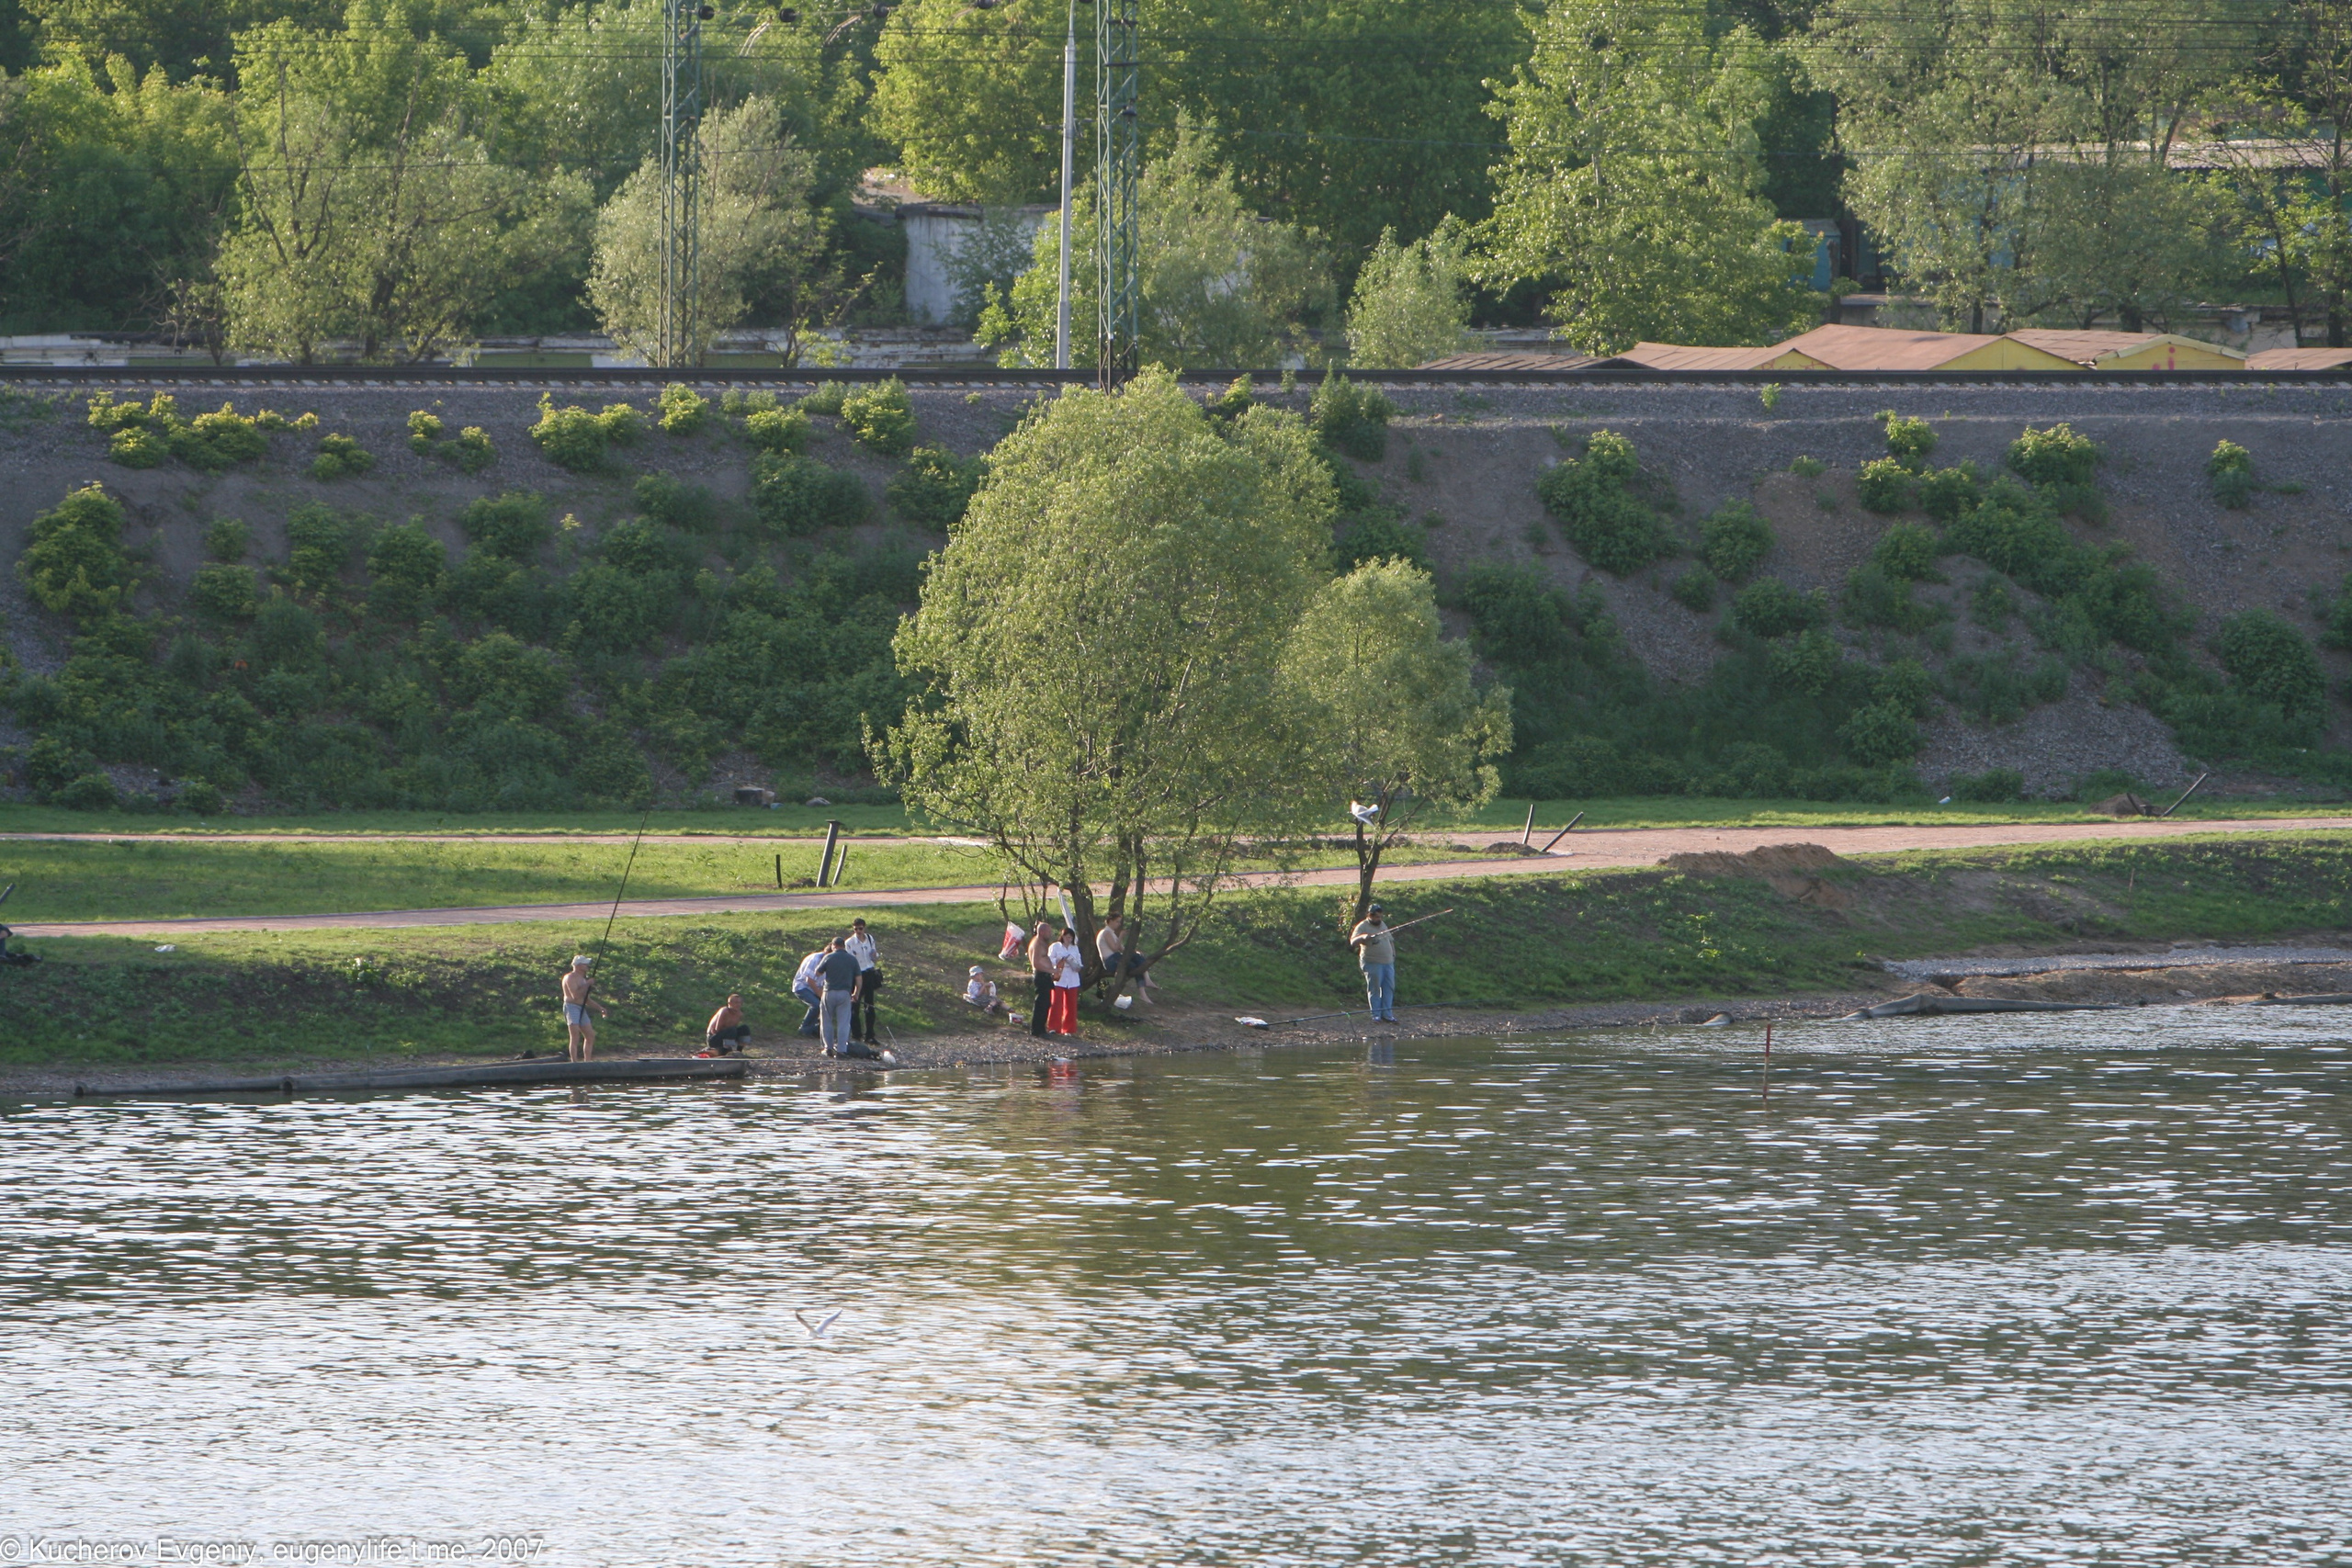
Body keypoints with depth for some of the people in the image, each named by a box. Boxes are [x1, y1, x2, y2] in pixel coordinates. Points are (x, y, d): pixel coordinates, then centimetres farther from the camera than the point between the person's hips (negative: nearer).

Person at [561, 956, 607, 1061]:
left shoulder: (582, 978, 21)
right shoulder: (571, 978, -9)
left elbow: (586, 999, 26)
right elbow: (575, 995, -21)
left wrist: (600, 1008, 20)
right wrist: (586, 986, -14)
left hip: (581, 1009, 10)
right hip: (572, 1007, -10)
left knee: (590, 1036, 10)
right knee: (575, 1037, -15)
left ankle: (587, 1061, 16)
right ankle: (574, 1063, -18)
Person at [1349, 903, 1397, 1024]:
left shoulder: (1383, 925, 16)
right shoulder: (1363, 927, -5)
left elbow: (1390, 940, 28)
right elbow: (1353, 942, -15)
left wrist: (1393, 954, 17)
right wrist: (1363, 937, -34)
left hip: (1388, 962, 7)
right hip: (1372, 963, -7)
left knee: (1389, 988, 3)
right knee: (1374, 989, -6)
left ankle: (1387, 1014, 7)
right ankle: (1376, 1015, -2)